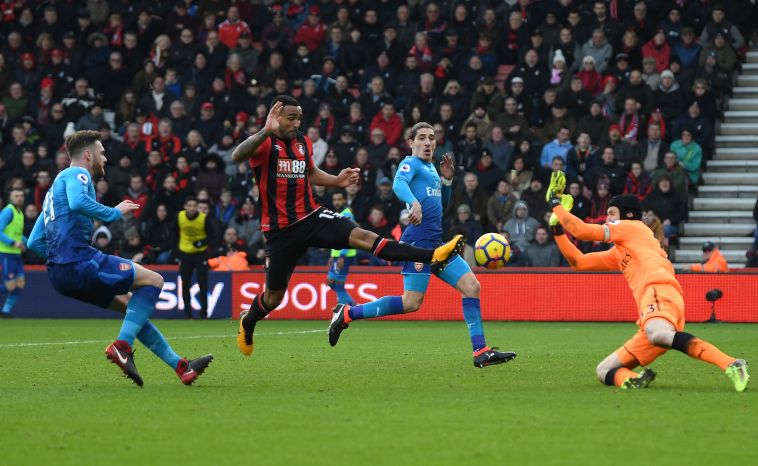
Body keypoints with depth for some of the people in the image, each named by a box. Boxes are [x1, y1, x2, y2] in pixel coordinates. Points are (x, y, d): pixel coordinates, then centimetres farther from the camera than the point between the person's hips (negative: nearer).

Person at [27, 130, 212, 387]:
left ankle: (180, 366, 17)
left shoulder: (54, 190, 29)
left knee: (131, 305, 18)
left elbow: (34, 242, 26)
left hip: (59, 274, 10)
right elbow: (77, 201, -25)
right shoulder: (77, 174, 0)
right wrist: (114, 212, -12)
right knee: (153, 280, -5)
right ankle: (122, 346, -16)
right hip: (80, 262, -10)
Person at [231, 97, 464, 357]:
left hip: (310, 217, 4)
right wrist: (266, 131, -50)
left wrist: (337, 181, 8)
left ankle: (432, 257, -30)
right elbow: (237, 157, -36)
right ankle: (247, 323, 40)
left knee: (362, 236, -17)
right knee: (274, 296, 6)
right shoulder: (264, 143, -14)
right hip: (280, 229, -4)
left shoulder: (303, 143, 7)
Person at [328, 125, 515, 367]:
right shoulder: (410, 163, -2)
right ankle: (348, 313, 0)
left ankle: (481, 352, -4)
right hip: (418, 241, -9)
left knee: (471, 286, -2)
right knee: (411, 303, -13)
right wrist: (414, 202, -45)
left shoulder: (431, 168, 23)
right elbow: (399, 184, -25)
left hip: (436, 243, 9)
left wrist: (447, 180, 17)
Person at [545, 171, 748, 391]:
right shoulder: (618, 253, 40)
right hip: (652, 320, 10)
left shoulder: (632, 226, 16)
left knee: (657, 334, -45)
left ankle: (731, 365, -54)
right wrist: (557, 228, 37)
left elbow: (580, 231, 12)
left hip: (660, 291, -10)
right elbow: (578, 262, 42)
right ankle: (629, 381, -27)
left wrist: (556, 204, 25)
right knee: (604, 371, 7)